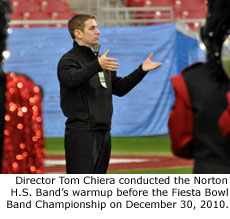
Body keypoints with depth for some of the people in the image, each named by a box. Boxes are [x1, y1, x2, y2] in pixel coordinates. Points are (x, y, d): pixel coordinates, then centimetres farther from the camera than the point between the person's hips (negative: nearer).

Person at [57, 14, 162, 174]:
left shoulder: (99, 59, 20)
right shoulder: (70, 60, -7)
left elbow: (119, 88, 25)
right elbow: (71, 79, -30)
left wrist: (141, 70, 13)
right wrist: (97, 65, -44)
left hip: (103, 132, 8)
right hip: (81, 132, -8)